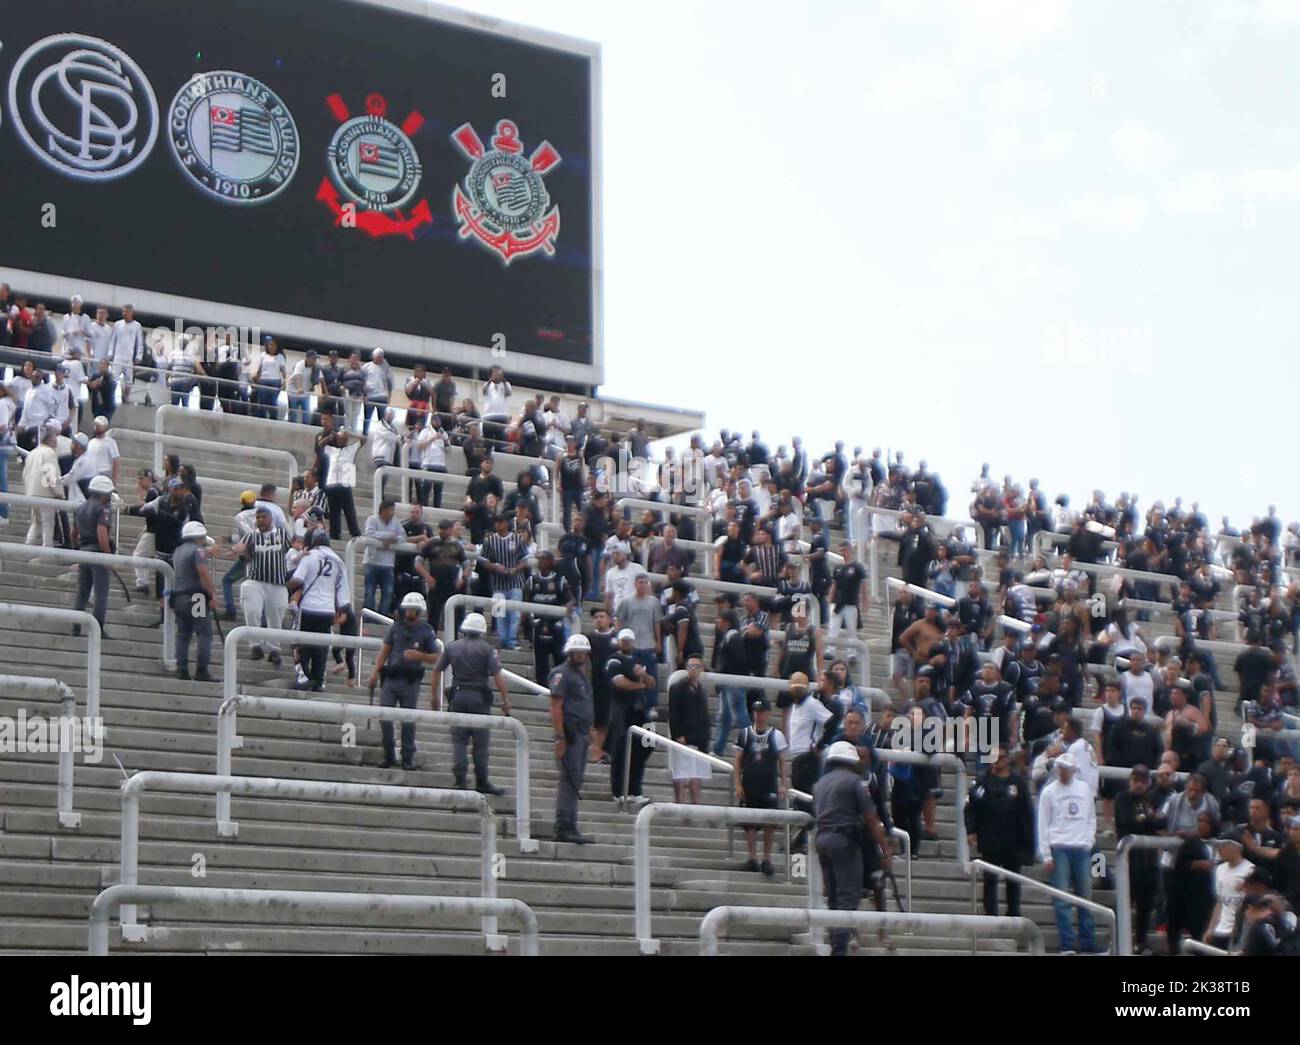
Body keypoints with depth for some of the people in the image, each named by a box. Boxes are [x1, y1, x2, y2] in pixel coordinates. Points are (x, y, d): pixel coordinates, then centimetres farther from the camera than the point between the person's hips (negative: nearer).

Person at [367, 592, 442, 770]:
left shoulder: (426, 631, 2)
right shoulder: (395, 627, 9)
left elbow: (437, 657, 3)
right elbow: (385, 650, 12)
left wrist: (419, 656, -15)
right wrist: (376, 671, 4)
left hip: (410, 682, -2)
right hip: (390, 679, 2)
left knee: (408, 722, 2)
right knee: (384, 718, -3)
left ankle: (408, 759, 11)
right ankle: (389, 756, 9)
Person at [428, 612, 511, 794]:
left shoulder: (452, 647, 7)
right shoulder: (487, 649, -4)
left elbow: (436, 671, 10)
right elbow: (497, 676, -11)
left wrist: (434, 695, 19)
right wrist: (506, 700, -8)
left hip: (458, 697, 3)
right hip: (479, 697, -3)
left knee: (459, 740, 6)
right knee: (481, 742, 3)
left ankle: (459, 780, 0)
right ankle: (481, 782, 4)